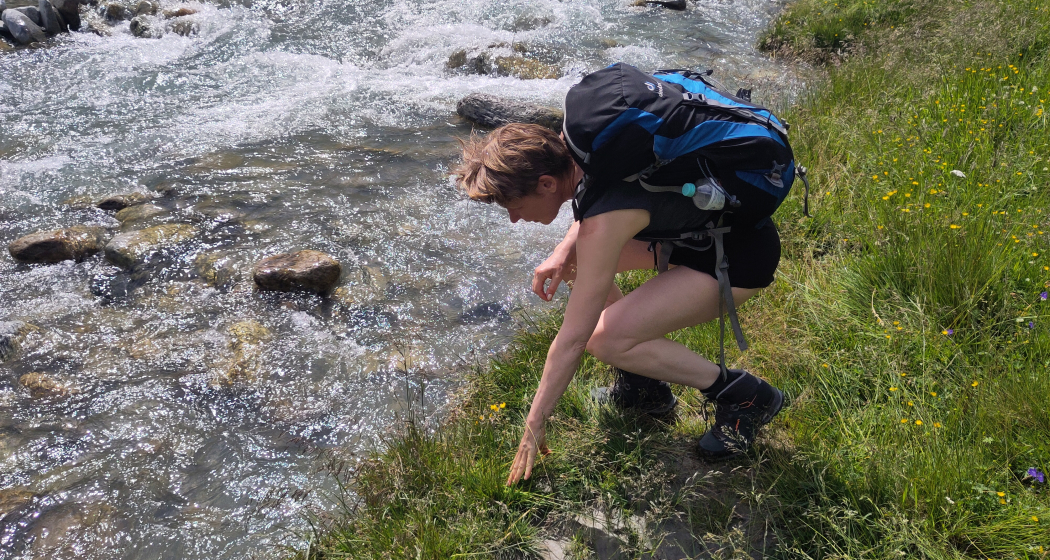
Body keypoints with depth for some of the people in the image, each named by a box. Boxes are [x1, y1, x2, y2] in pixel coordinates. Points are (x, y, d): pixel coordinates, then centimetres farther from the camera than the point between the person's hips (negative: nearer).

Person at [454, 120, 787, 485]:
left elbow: (572, 340, -26)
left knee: (605, 340, -19)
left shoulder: (602, 225, -32)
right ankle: (646, 384, 14)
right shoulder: (567, 144, -10)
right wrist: (565, 250, -2)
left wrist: (534, 425, -15)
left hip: (742, 253, -9)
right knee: (574, 260, 9)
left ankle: (746, 397, -3)